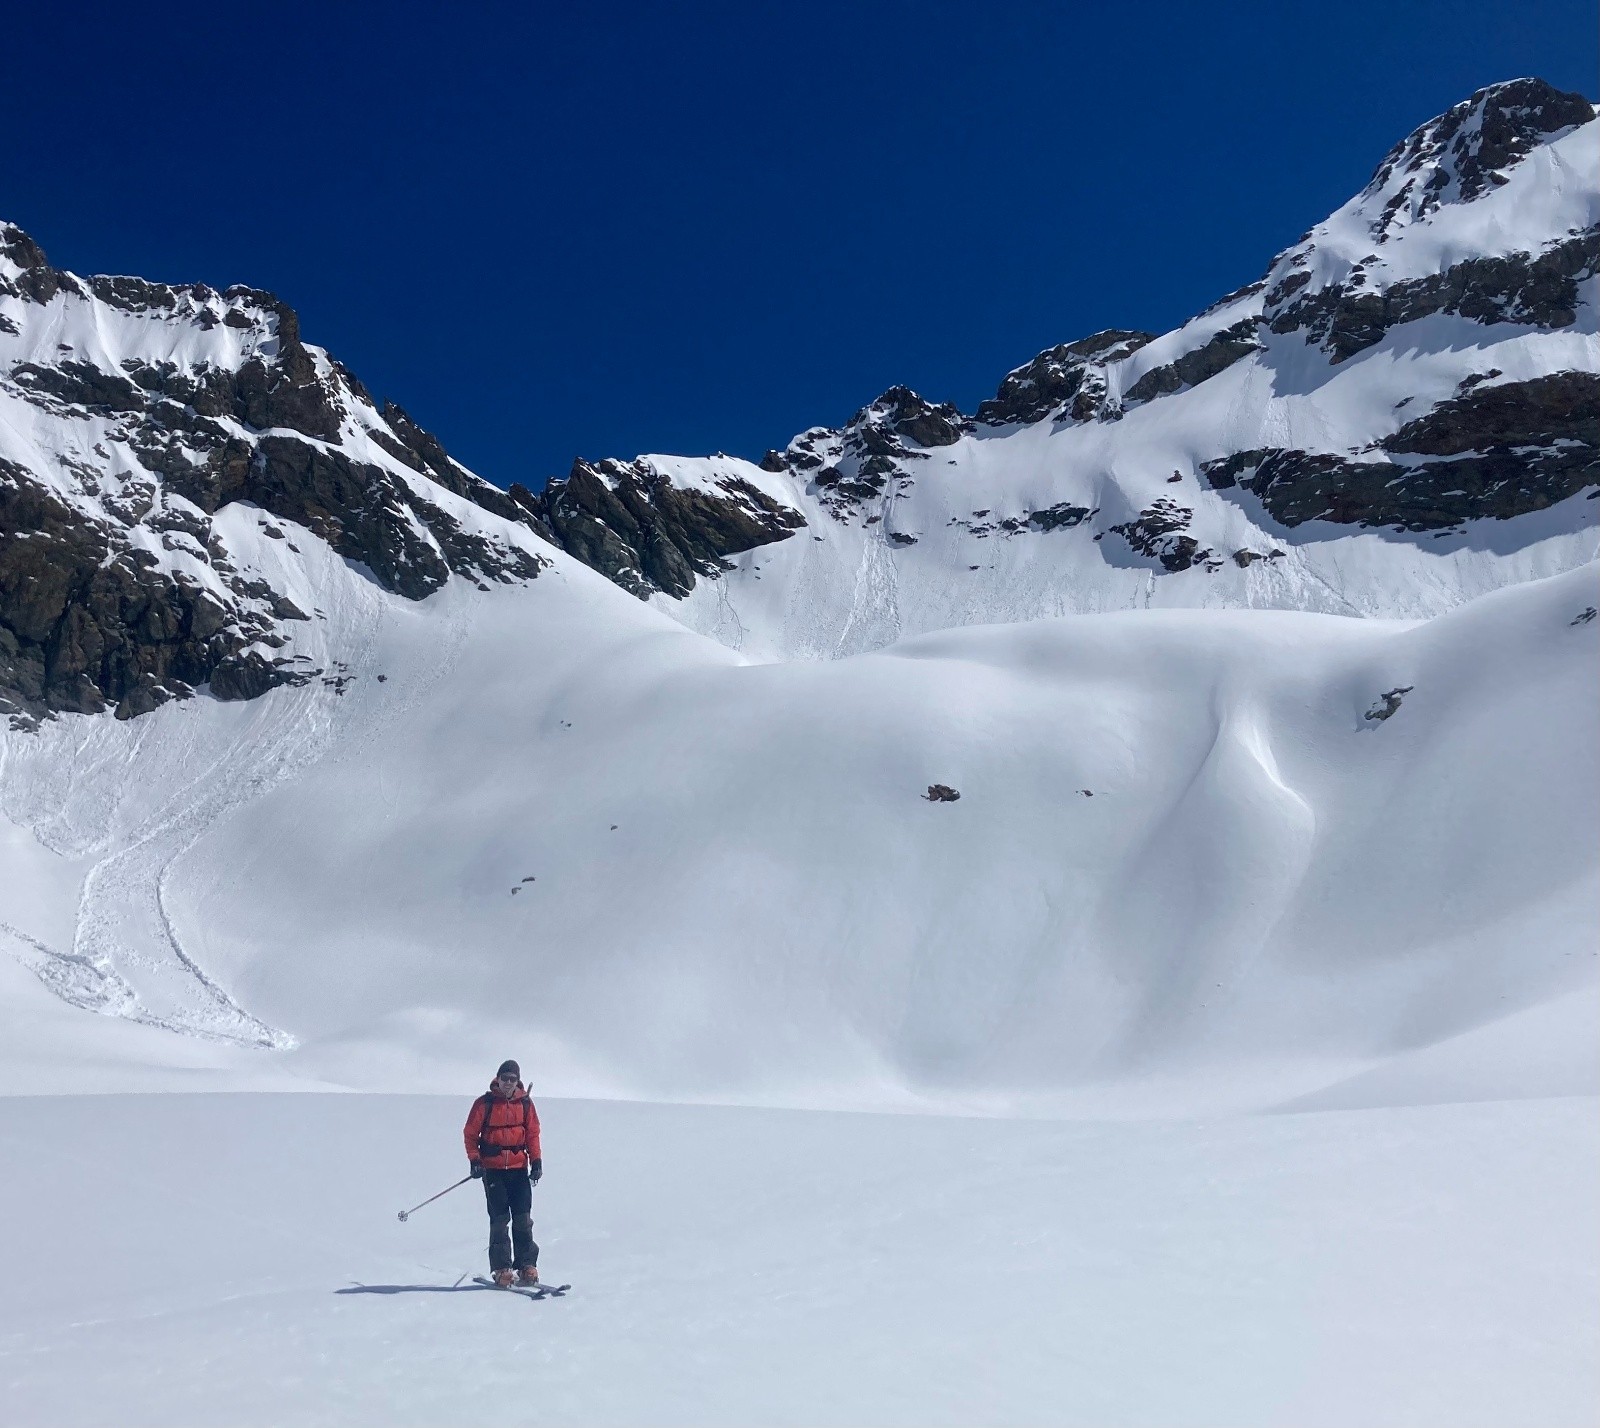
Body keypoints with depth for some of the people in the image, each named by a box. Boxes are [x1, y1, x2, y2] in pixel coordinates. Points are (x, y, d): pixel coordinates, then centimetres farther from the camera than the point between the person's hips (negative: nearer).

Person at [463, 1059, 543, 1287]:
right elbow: (470, 1133, 2)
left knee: (523, 1219, -1)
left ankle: (527, 1266, 6)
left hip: (519, 1168, 2)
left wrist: (536, 1160, 2)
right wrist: (474, 1160, -8)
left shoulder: (525, 1103, 5)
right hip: (493, 1168, -2)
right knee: (499, 1219, -3)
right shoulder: (485, 1103, -2)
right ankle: (501, 1269, 3)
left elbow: (533, 1133, 11)